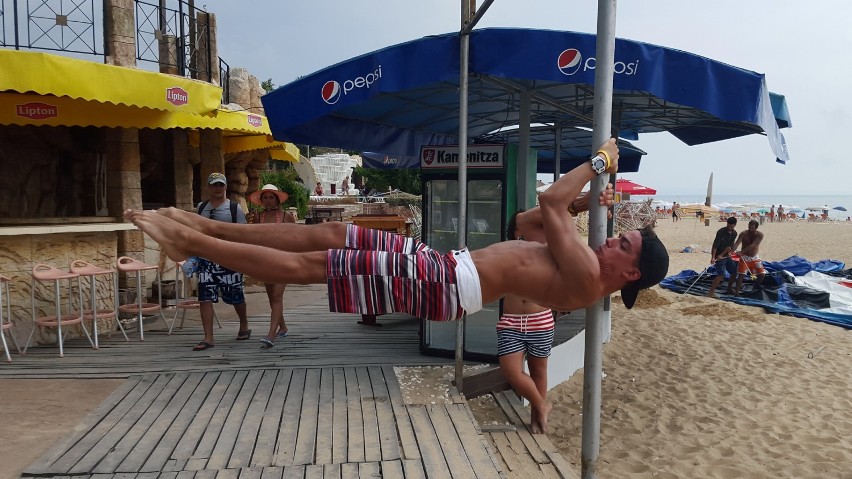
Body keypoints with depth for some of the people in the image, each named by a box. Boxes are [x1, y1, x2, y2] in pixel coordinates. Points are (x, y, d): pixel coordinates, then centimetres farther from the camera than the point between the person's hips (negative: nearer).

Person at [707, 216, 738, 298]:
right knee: (721, 274, -19)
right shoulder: (721, 232, -17)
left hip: (726, 255, 7)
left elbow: (730, 246, -3)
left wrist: (721, 255, -16)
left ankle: (729, 289, 30)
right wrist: (713, 257, -31)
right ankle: (711, 292, -19)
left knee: (734, 272, 13)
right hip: (718, 256, -7)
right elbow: (715, 245, -22)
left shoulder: (734, 233, 3)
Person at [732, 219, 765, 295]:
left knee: (762, 274, 0)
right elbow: (737, 243, -26)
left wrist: (742, 251, -38)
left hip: (755, 258, 2)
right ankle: (737, 291, -5)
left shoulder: (760, 235, -12)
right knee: (741, 274, -10)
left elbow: (753, 245, -26)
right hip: (744, 257, -2)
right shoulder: (744, 234, -13)